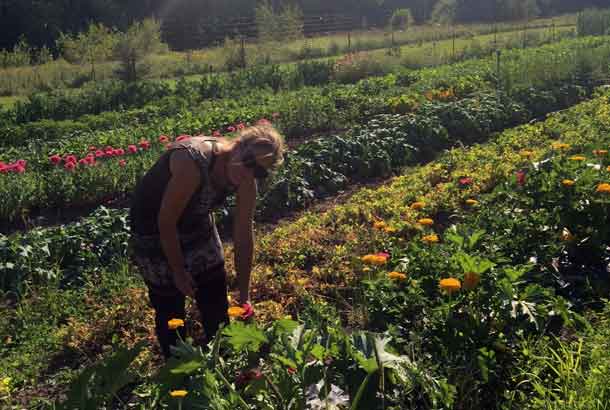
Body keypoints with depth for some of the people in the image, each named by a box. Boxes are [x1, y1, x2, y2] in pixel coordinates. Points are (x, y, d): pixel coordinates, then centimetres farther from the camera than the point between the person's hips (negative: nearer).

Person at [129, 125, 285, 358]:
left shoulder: (246, 182, -17)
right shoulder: (193, 161, -37)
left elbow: (243, 236, -10)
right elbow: (166, 222, -27)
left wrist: (244, 297, -7)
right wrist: (178, 271, -15)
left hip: (198, 227, 6)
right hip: (155, 232, -5)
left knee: (216, 302, 12)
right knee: (170, 309, 4)